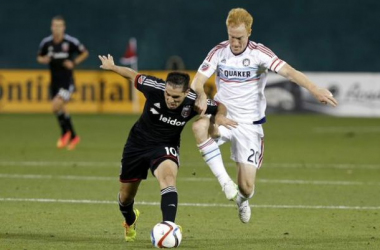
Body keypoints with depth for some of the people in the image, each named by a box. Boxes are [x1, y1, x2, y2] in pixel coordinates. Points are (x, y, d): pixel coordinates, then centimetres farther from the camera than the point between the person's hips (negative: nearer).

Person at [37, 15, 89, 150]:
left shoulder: (71, 42, -10)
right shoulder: (46, 42, -1)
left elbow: (85, 53, 4)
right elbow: (39, 57, 14)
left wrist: (74, 63, -10)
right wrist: (44, 60, -9)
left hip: (67, 80, -5)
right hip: (54, 81, 5)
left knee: (56, 106, -21)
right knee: (61, 110, 11)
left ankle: (65, 133, 2)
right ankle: (73, 137, 29)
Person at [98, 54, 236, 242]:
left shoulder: (194, 102, -25)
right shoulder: (154, 87, -28)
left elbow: (220, 107, -5)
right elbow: (133, 75, -7)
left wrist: (220, 116, -28)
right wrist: (112, 67, 9)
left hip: (165, 147, -1)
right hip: (138, 143, 1)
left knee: (168, 177, -36)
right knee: (126, 197, 15)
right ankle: (130, 221, 51)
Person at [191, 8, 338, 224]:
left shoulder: (259, 53, -10)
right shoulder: (219, 52, -2)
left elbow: (288, 71, -24)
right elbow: (198, 81, -7)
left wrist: (315, 89, -40)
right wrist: (201, 96, -32)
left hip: (249, 124, -1)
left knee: (246, 187, -6)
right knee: (199, 126, -37)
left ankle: (242, 200, 35)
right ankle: (224, 180, -25)